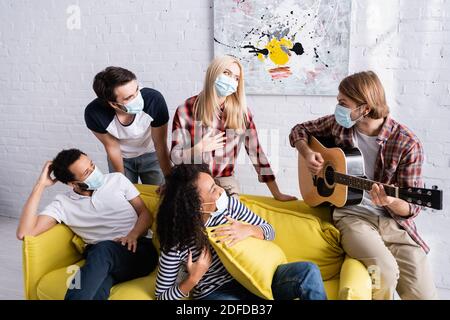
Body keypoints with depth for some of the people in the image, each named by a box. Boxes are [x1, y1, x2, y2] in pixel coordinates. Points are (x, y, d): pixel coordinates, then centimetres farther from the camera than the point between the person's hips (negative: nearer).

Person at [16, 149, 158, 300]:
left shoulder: (117, 179, 12)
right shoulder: (63, 203, 7)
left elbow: (145, 214, 11)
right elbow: (24, 233, -6)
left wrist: (133, 235, -12)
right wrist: (41, 185, -4)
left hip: (138, 250, 1)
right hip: (101, 261, -1)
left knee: (102, 250, -34)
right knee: (94, 291, -39)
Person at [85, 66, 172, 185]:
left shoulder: (154, 100, -36)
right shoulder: (94, 113, -33)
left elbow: (161, 145, -23)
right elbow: (112, 147, -15)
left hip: (151, 154, 0)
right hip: (121, 157, 0)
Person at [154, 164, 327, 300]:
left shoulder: (228, 204, -13)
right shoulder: (177, 244, -21)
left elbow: (269, 230, -1)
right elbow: (162, 296, -8)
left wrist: (248, 230, -23)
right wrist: (193, 279, -25)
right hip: (214, 292, -4)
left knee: (308, 271, -19)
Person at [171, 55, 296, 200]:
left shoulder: (241, 112, -3)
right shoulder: (186, 110, -8)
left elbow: (256, 152, -1)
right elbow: (175, 156, -3)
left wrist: (276, 193, -3)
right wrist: (200, 148, -21)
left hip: (226, 183, 2)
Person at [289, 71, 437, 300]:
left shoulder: (407, 144, -9)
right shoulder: (338, 124, 1)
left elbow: (411, 207, -5)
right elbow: (299, 130, 17)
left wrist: (390, 202, -28)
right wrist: (307, 153, -3)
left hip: (394, 220, 0)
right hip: (352, 215, 0)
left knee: (423, 293, -14)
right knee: (385, 270, -28)